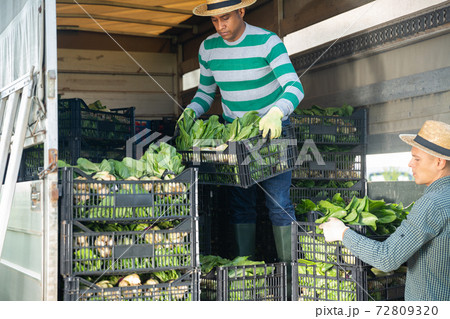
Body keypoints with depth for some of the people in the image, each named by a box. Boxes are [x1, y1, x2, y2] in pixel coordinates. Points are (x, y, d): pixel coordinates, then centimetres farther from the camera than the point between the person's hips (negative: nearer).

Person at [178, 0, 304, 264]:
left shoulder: (267, 42, -17)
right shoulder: (208, 48, -2)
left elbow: (295, 87, -26)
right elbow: (205, 93, 10)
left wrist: (276, 113, -46)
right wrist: (189, 113, -11)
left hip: (273, 128, -4)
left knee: (278, 201, -8)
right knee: (240, 201, 4)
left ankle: (287, 264, 0)